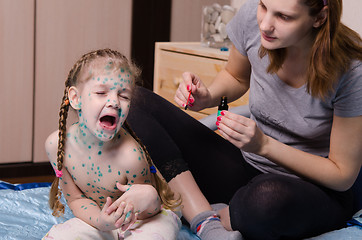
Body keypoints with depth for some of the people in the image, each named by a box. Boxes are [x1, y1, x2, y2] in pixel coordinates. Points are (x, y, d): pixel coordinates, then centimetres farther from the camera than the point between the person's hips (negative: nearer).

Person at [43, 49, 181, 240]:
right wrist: (100, 221, -29)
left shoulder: (130, 156, -30)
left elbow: (146, 213, -15)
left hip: (144, 218, -3)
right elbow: (76, 199, -7)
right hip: (99, 218, 4)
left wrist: (149, 198, -41)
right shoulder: (56, 144, -19)